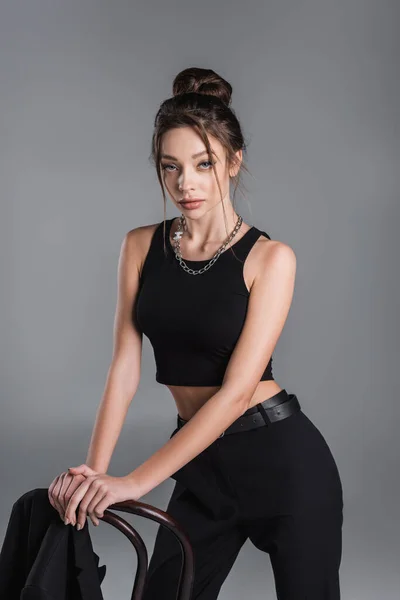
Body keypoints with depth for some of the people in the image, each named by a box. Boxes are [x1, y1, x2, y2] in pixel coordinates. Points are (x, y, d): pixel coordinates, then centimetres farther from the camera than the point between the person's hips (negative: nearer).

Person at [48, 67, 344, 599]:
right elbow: (124, 370, -3)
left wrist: (137, 481, -25)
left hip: (283, 461, -4)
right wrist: (95, 472, -16)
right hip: (202, 466, 4)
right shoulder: (140, 247, 0)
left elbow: (237, 390, -20)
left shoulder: (269, 257, -13)